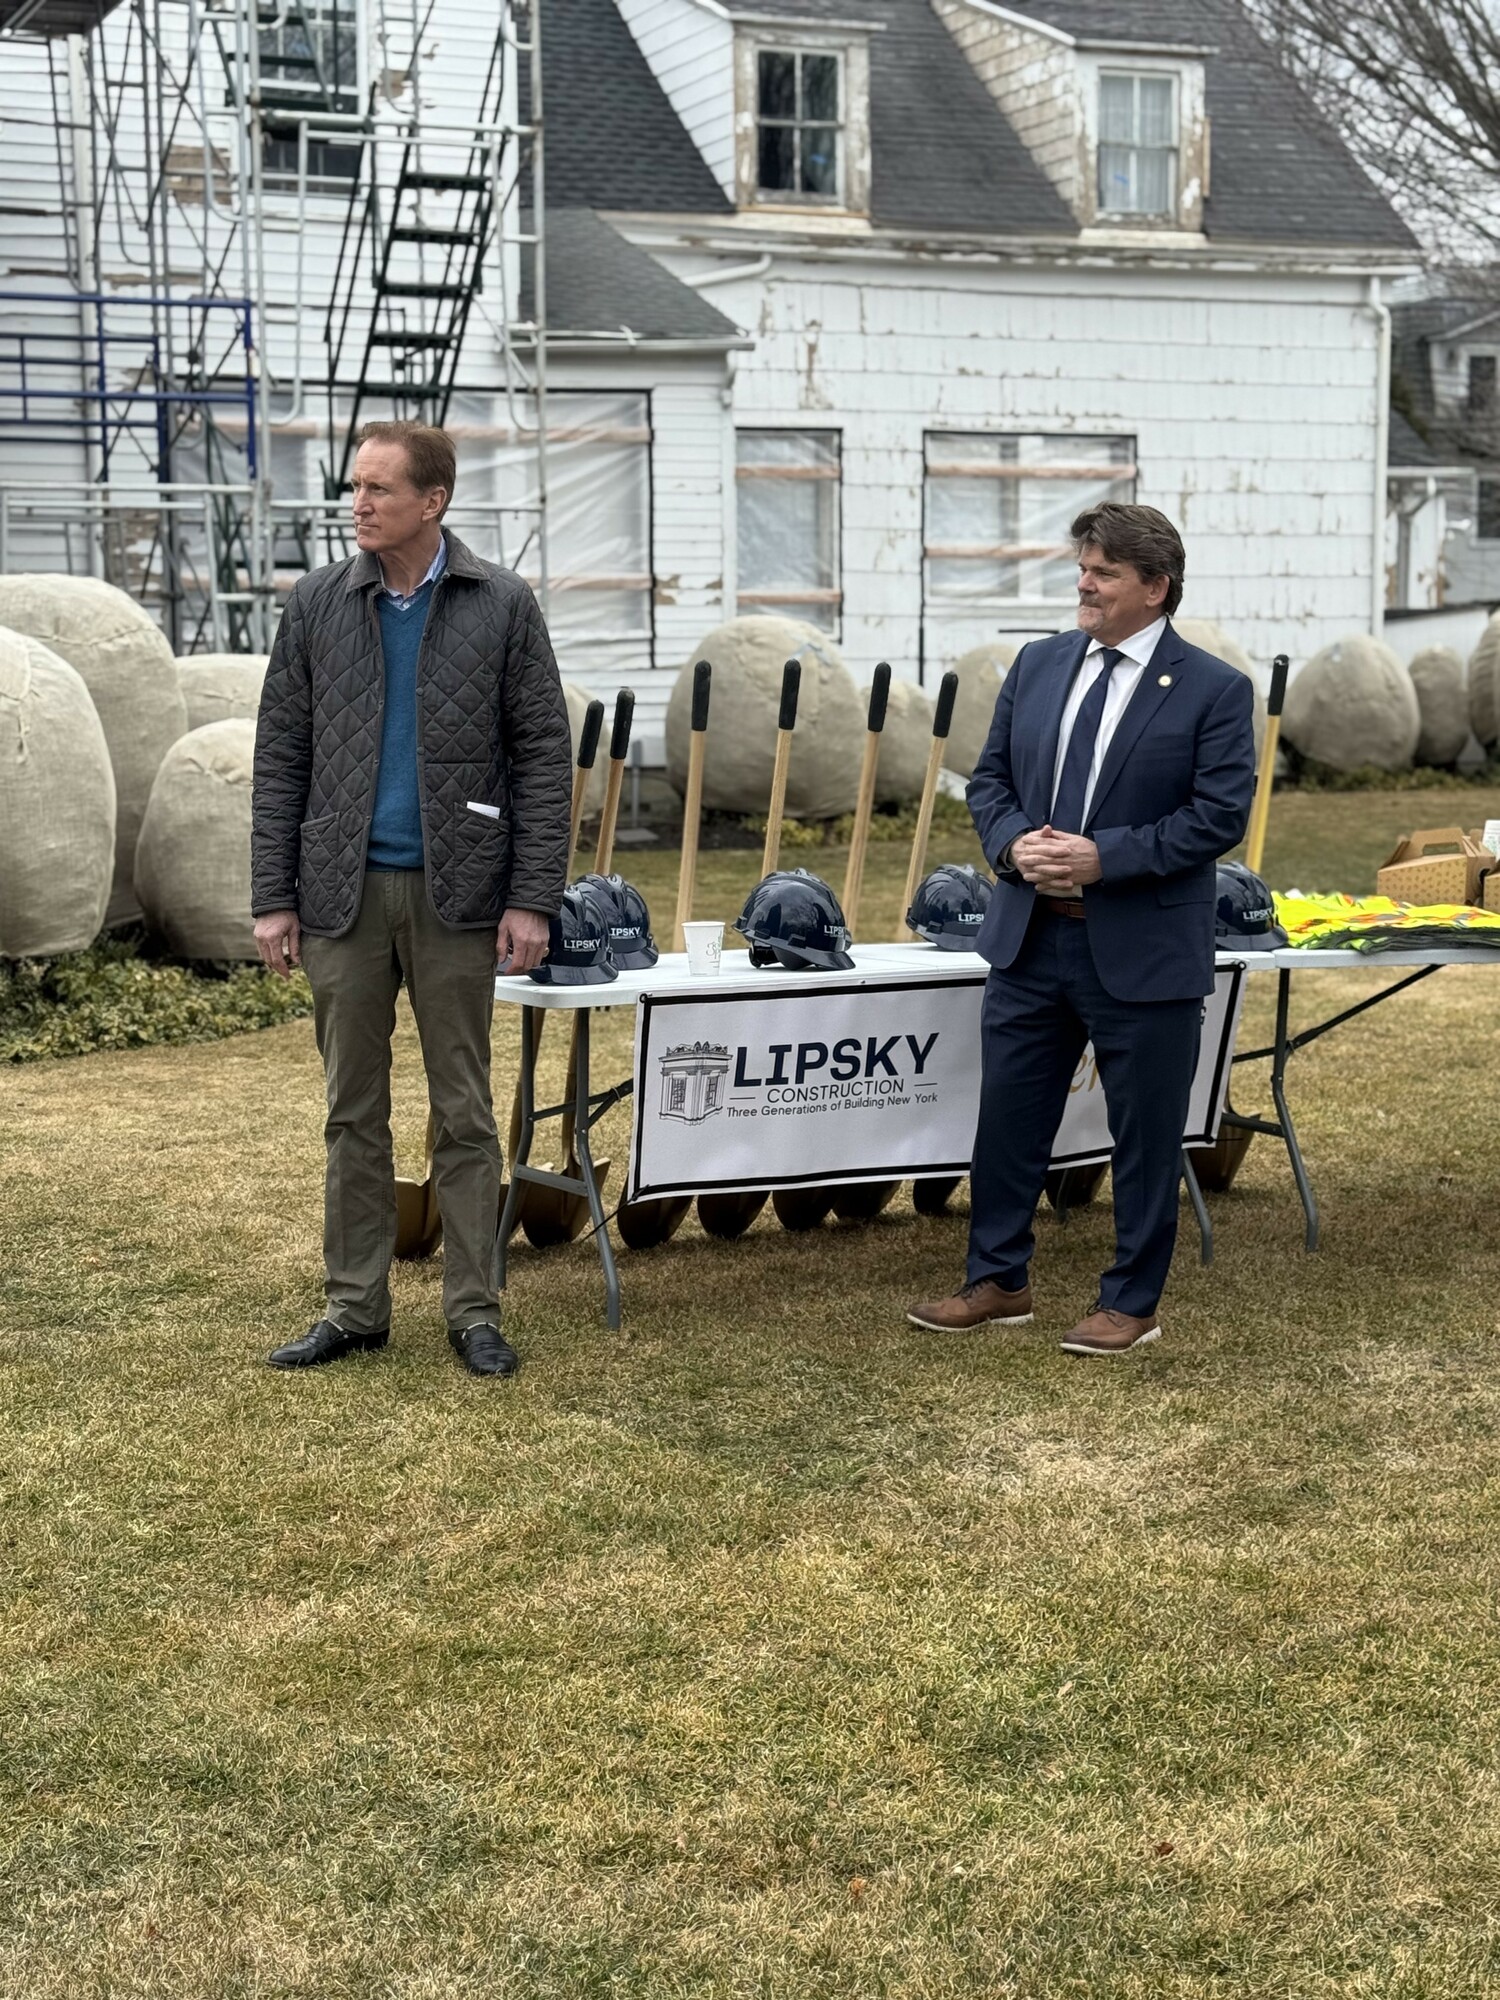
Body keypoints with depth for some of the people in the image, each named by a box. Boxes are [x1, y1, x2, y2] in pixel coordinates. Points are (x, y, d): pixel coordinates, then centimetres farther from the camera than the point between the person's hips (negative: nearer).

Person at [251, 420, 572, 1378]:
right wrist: (273, 897, 0)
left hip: (456, 895, -2)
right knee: (355, 1112, 9)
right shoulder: (318, 604, 4)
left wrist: (532, 898, -8)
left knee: (464, 1114, 5)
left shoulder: (502, 605, -1)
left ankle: (475, 1310, 14)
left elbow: (544, 754, -2)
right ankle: (355, 1308, 18)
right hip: (343, 894, 2)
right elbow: (281, 756, 5)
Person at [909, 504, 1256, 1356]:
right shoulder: (1039, 663, 7)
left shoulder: (1215, 689, -8)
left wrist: (1105, 857, -20)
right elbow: (992, 778, 11)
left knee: (1147, 1135, 7)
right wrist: (1015, 842, -10)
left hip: (1143, 953, -5)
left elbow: (1221, 814, -13)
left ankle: (1132, 1302, 22)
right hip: (1030, 936, 5)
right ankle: (999, 1282, 28)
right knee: (1009, 1117, 12)